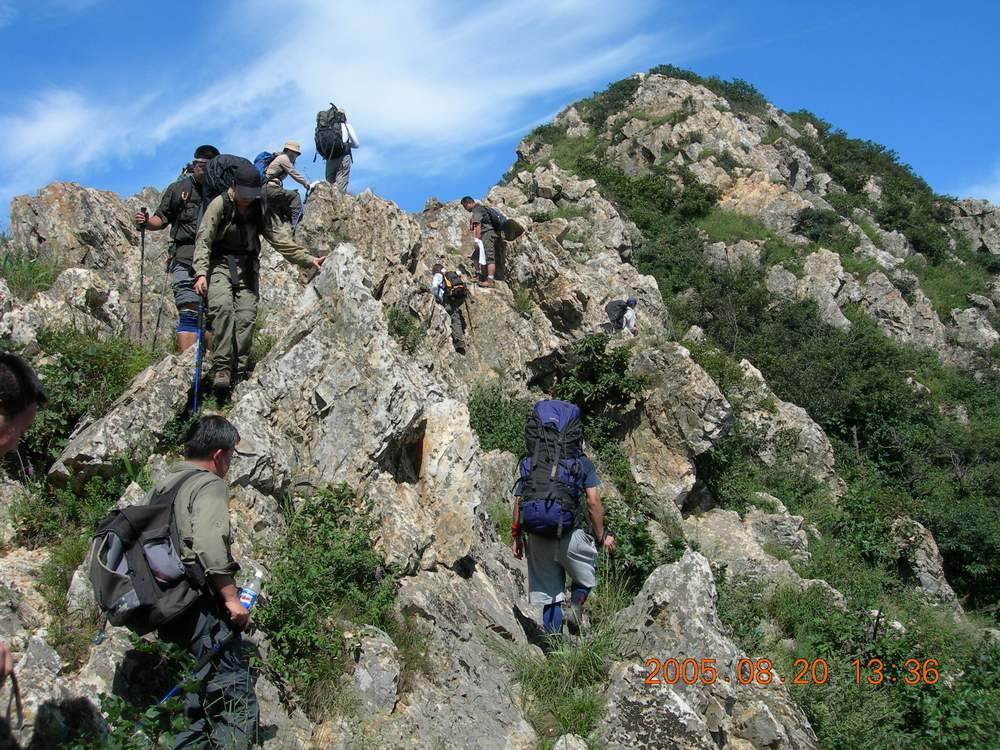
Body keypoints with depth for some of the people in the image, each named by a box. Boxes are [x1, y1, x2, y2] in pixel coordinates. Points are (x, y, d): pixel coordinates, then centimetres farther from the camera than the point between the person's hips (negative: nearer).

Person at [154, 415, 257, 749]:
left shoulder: (163, 484, 18)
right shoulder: (209, 485, -8)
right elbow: (210, 546, -23)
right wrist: (230, 597, -16)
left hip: (165, 606, 9)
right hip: (200, 607, -9)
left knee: (205, 706, 19)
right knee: (237, 705, -8)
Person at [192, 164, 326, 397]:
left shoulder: (261, 211, 5)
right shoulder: (220, 205, -6)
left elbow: (281, 239, 2)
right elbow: (203, 240, -11)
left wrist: (308, 260, -9)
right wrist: (201, 273, -23)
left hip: (247, 267, 3)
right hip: (220, 264, -3)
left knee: (246, 316, -12)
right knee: (223, 307, -26)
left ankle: (238, 372, -12)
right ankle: (222, 367, -27)